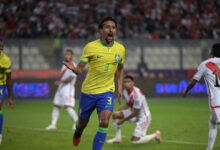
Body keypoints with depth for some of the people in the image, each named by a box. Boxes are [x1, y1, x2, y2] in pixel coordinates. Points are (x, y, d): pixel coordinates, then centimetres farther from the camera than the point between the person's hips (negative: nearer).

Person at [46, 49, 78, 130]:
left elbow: (70, 78, -20)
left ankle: (77, 122, -7)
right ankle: (53, 124, 9)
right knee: (56, 106, 6)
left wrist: (60, 82, -27)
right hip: (61, 88, 9)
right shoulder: (64, 65, 18)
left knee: (67, 107, -16)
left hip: (68, 88, -9)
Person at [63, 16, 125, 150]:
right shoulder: (91, 47, -10)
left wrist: (120, 87, 12)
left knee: (104, 122, -20)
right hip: (88, 91, -1)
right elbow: (80, 69, -11)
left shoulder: (120, 49, 1)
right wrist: (73, 68, -34)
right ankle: (78, 133, 52)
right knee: (83, 123, 14)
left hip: (107, 91, 1)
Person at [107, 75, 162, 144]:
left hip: (143, 117, -9)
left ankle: (155, 135, 8)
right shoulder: (125, 91, -3)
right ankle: (118, 138, 8)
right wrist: (118, 111, -1)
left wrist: (123, 120, -16)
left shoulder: (137, 94, -30)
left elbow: (136, 113, -24)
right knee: (115, 115, -2)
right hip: (134, 114, 9)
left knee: (135, 141, -13)